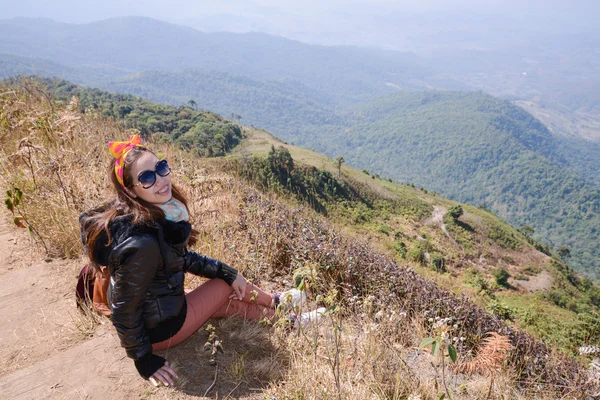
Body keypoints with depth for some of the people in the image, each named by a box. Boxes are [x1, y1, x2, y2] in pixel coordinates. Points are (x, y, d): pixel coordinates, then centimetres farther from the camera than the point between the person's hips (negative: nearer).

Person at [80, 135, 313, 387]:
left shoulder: (158, 213, -9)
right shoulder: (141, 244, -37)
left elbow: (181, 257, 7)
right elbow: (123, 312, -27)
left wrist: (226, 271, 3)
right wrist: (144, 360, -15)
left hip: (159, 307, 7)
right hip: (161, 329, -7)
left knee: (231, 301, 19)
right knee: (227, 287, 8)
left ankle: (288, 318, 42)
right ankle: (277, 302, 39)